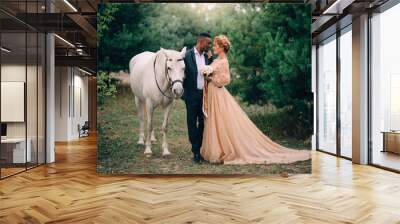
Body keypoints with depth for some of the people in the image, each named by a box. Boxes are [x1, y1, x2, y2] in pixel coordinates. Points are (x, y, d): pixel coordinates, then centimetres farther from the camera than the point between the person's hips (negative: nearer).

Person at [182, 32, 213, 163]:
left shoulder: (207, 56, 8)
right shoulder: (187, 55, -8)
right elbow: (182, 74, -5)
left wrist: (210, 59, -2)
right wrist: (183, 92, -6)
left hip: (205, 94, 5)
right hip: (192, 95, -5)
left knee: (203, 122, 11)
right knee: (192, 123, 4)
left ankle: (201, 148, 24)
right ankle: (196, 151, 12)